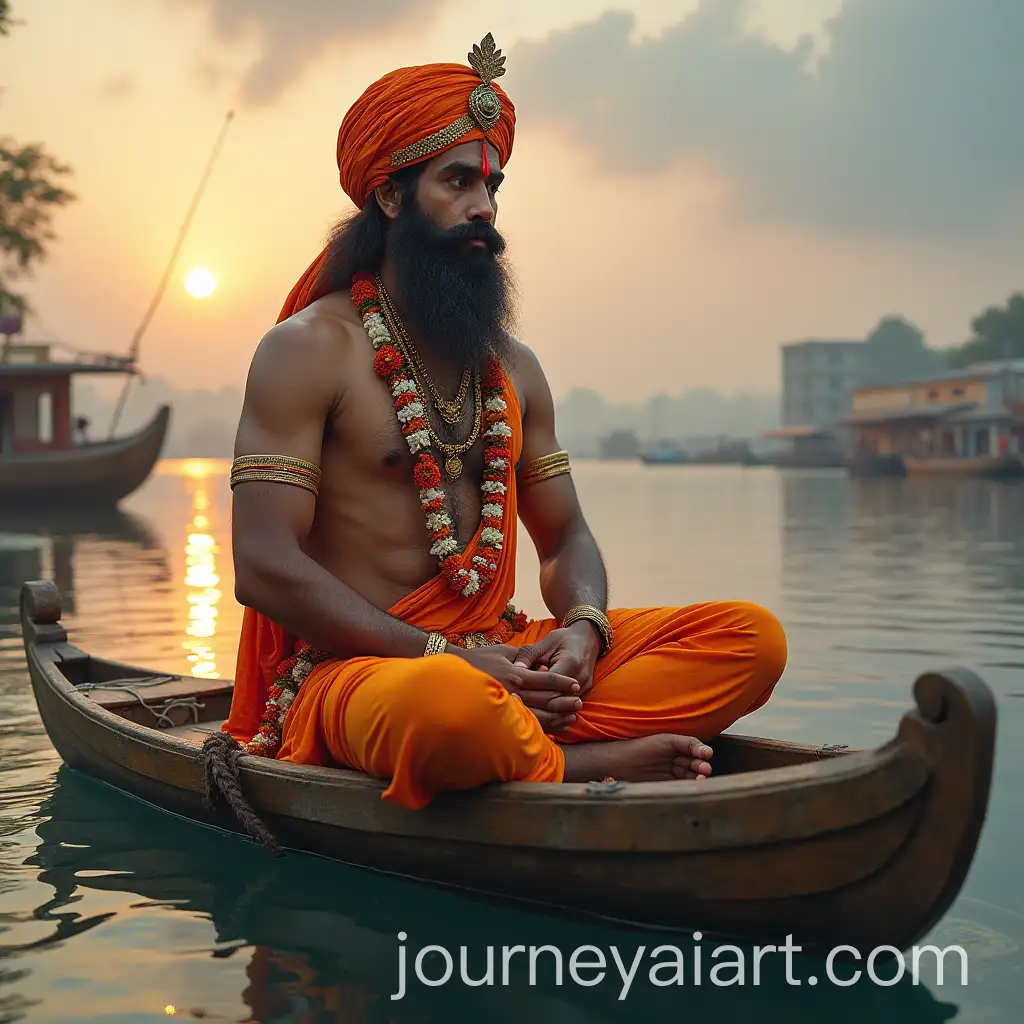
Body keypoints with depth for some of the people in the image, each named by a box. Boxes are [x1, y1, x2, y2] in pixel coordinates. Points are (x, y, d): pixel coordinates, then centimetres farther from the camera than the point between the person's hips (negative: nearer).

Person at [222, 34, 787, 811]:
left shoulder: (513, 366, 17)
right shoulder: (311, 348, -3)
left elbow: (565, 536, 19)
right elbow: (265, 567, -13)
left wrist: (582, 630, -6)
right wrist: (448, 657, -19)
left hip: (506, 658, 6)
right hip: (357, 668, -6)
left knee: (751, 636, -10)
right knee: (449, 705, -42)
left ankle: (518, 750, -24)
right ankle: (588, 766, -13)